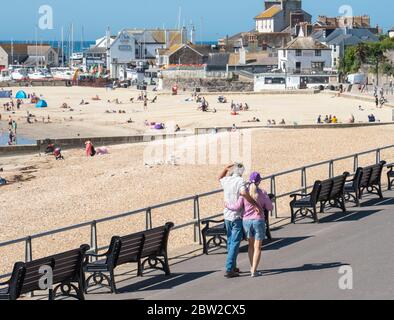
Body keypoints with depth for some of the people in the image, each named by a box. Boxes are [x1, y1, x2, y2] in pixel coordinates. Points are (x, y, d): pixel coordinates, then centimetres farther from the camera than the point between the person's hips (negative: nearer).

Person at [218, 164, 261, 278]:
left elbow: (220, 178, 31)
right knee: (235, 243, -4)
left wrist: (226, 169, 16)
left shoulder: (226, 180, 5)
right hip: (237, 217, -7)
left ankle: (232, 267, 27)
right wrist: (255, 204, -31)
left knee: (230, 242, 18)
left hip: (227, 216, 7)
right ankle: (229, 269, -9)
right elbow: (243, 192, -33)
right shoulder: (240, 181, -13)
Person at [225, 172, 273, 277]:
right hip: (258, 221, -2)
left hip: (246, 221, 3)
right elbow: (270, 207, -1)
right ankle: (254, 271, -4)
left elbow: (237, 207, -9)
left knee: (251, 245, 22)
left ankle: (252, 267, 27)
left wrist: (228, 205, 10)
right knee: (257, 247, 3)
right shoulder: (262, 193, -8)